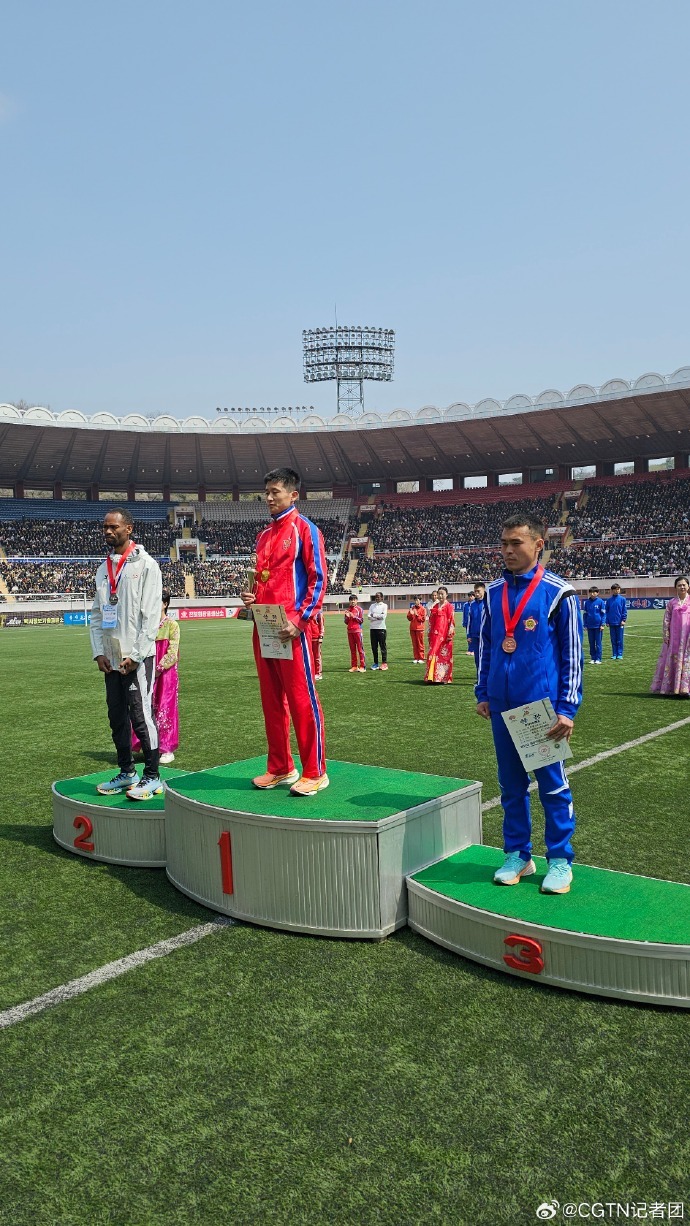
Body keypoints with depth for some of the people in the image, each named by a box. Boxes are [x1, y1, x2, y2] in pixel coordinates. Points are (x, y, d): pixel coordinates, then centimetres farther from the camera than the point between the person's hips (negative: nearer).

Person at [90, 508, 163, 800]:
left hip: (138, 657, -6)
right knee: (117, 717, 11)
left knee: (141, 715, -4)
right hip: (111, 658, 6)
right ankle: (126, 772, 23)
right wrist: (98, 651, 2)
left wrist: (136, 655, -15)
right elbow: (96, 614, 14)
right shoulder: (103, 569, 14)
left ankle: (152, 777, 5)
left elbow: (152, 615, -11)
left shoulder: (145, 565, -6)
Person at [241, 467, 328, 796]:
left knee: (302, 699, -3)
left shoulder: (304, 529, -4)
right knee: (271, 700, 11)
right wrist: (251, 597, 5)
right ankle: (280, 768, 22)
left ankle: (314, 773, 6)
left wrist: (299, 620, -18)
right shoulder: (264, 535, 18)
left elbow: (318, 579, -9)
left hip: (291, 629, -8)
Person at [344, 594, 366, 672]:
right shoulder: (347, 610, 13)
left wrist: (354, 616, -15)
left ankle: (362, 666, -7)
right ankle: (354, 666, 9)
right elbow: (346, 622, 13)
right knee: (352, 649, 6)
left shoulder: (359, 609, 1)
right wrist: (347, 617, -6)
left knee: (360, 649, -6)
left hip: (357, 630, -4)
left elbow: (361, 621, -4)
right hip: (350, 631, 5)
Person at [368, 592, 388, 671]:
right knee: (374, 646, 6)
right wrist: (378, 617, -9)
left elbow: (383, 616, -12)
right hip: (372, 628, 4)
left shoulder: (384, 606, 3)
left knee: (383, 646, -2)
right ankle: (375, 663, 14)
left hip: (381, 628, -4)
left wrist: (374, 615, -4)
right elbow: (369, 616, 2)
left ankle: (384, 663, 1)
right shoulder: (372, 606, 15)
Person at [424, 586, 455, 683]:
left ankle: (444, 677, 5)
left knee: (444, 655, -2)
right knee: (433, 654, 1)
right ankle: (432, 676, 5)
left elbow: (451, 621, -7)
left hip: (444, 634, -5)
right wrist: (430, 634, 15)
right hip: (435, 634, 5)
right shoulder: (435, 606, 14)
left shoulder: (449, 606, -3)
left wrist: (450, 634, -12)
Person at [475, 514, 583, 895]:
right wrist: (483, 693, 10)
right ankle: (517, 855, 25)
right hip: (502, 706, 5)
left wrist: (567, 708, -9)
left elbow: (572, 654, -6)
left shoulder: (558, 592, -7)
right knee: (511, 784, 13)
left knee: (553, 785, 6)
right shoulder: (493, 592, 6)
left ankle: (560, 860, 19)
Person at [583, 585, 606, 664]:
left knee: (598, 643, 1)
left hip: (598, 626, -3)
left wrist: (602, 624, -10)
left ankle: (598, 659, 5)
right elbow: (585, 614, 9)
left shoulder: (600, 602, -4)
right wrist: (585, 625, 5)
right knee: (591, 643, 8)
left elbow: (603, 614, -3)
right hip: (590, 626, 3)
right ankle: (592, 658, 14)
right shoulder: (587, 602, 4)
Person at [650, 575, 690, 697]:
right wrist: (666, 635, -1)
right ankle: (671, 687, 12)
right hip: (674, 637, 2)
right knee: (672, 660, 5)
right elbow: (666, 620, 6)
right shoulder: (672, 603, 6)